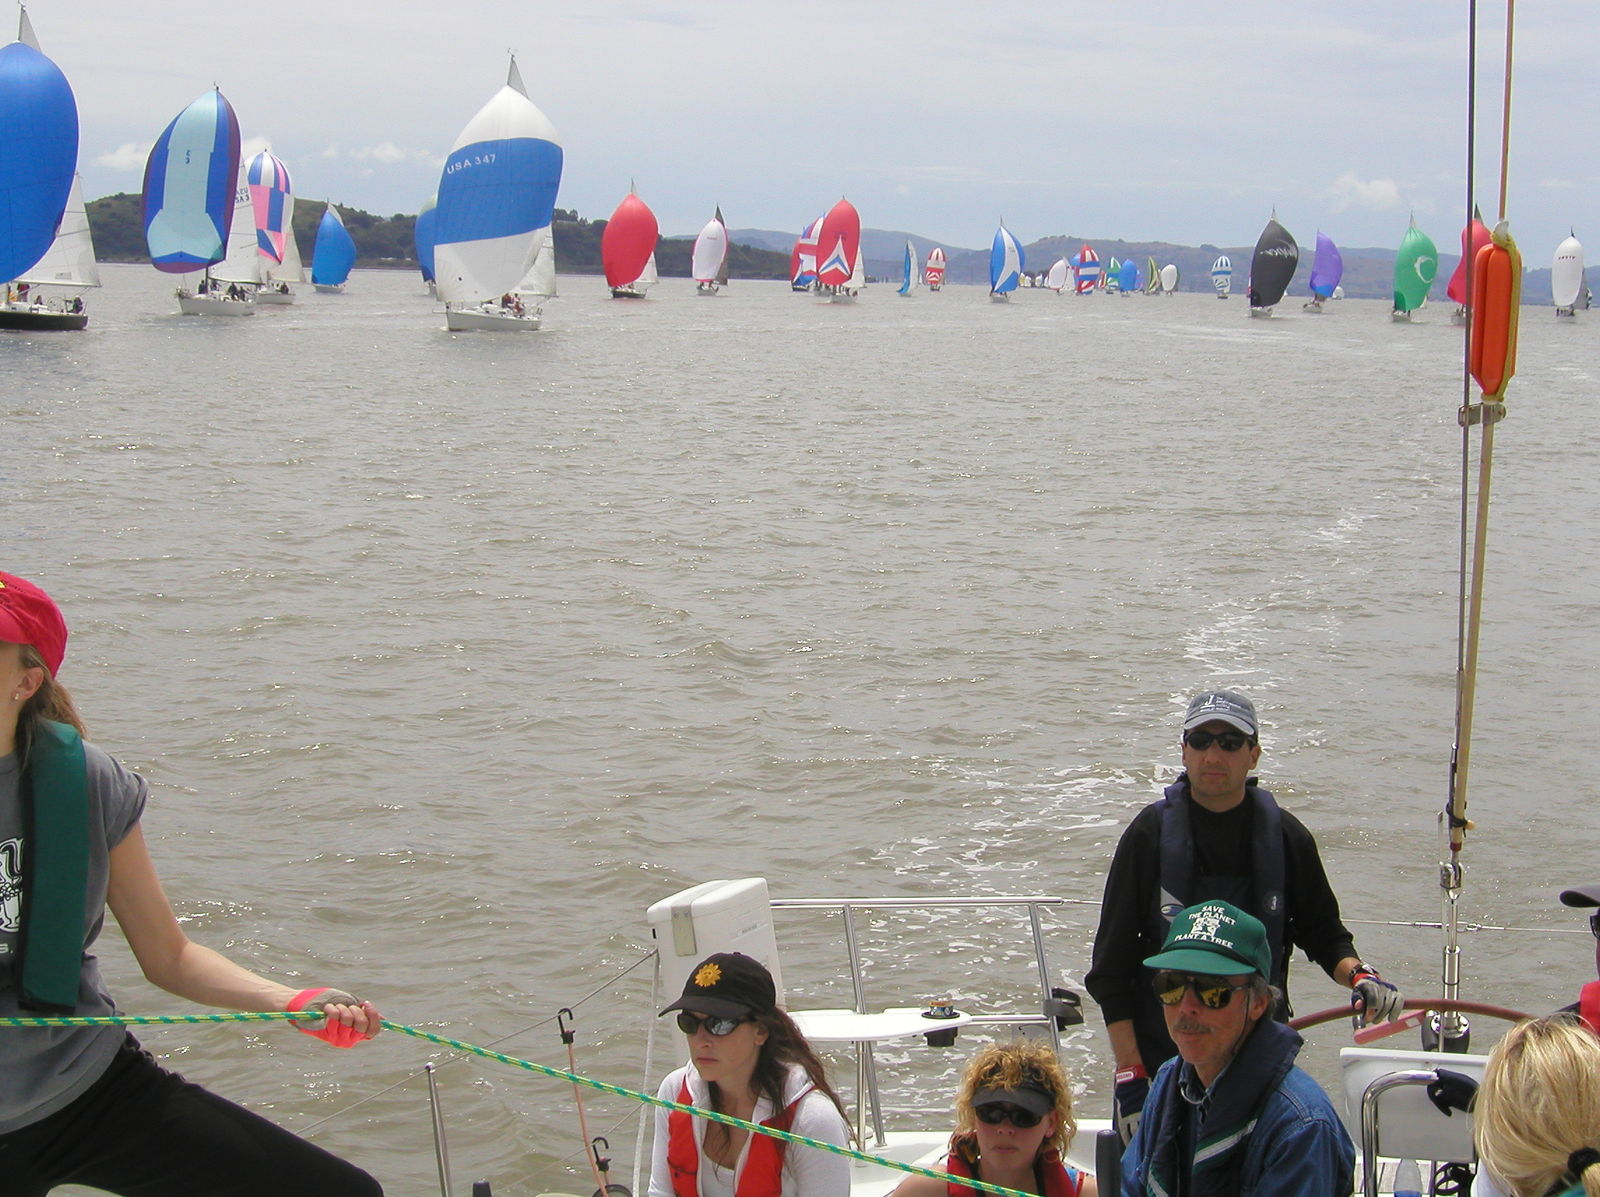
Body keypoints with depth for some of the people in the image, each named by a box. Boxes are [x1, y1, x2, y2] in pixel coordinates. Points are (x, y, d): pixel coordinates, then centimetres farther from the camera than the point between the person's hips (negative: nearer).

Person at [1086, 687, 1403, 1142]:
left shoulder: (1285, 836, 1)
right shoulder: (1150, 833, -5)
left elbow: (1323, 933, 14)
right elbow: (1111, 966, -4)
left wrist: (1358, 975, -9)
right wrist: (1129, 1074, -9)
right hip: (1160, 1051, -1)